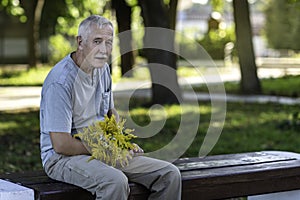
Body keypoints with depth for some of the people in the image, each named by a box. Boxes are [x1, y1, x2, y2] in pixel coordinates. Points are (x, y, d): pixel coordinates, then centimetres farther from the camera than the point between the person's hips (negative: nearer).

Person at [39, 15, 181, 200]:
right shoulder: (61, 81, -20)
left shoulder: (103, 69, 8)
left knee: (170, 174, -6)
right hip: (63, 157, -8)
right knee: (115, 181, -39)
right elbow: (61, 144, -22)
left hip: (102, 151, 8)